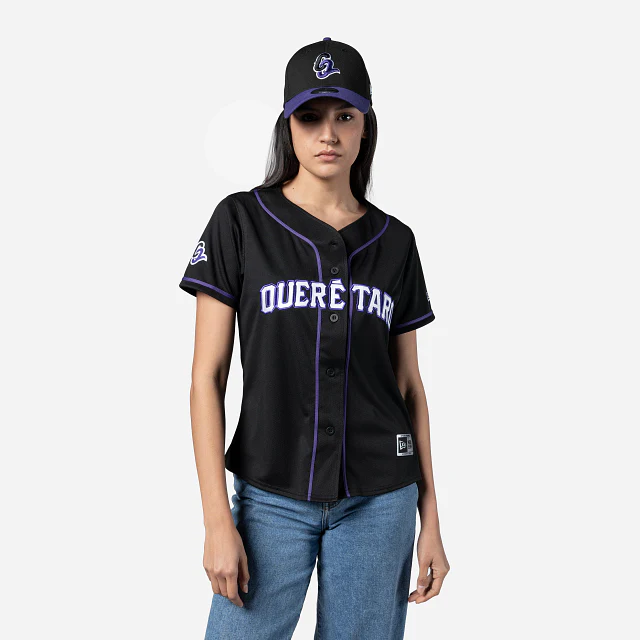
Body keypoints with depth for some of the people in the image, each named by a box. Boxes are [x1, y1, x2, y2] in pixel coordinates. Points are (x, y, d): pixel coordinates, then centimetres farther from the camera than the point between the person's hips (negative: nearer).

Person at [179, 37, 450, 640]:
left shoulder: (394, 241, 5)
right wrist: (218, 521, -10)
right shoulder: (241, 221, -3)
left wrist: (429, 517, 7)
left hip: (379, 500, 2)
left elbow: (408, 385, 9)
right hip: (272, 497, -2)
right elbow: (207, 376, -5)